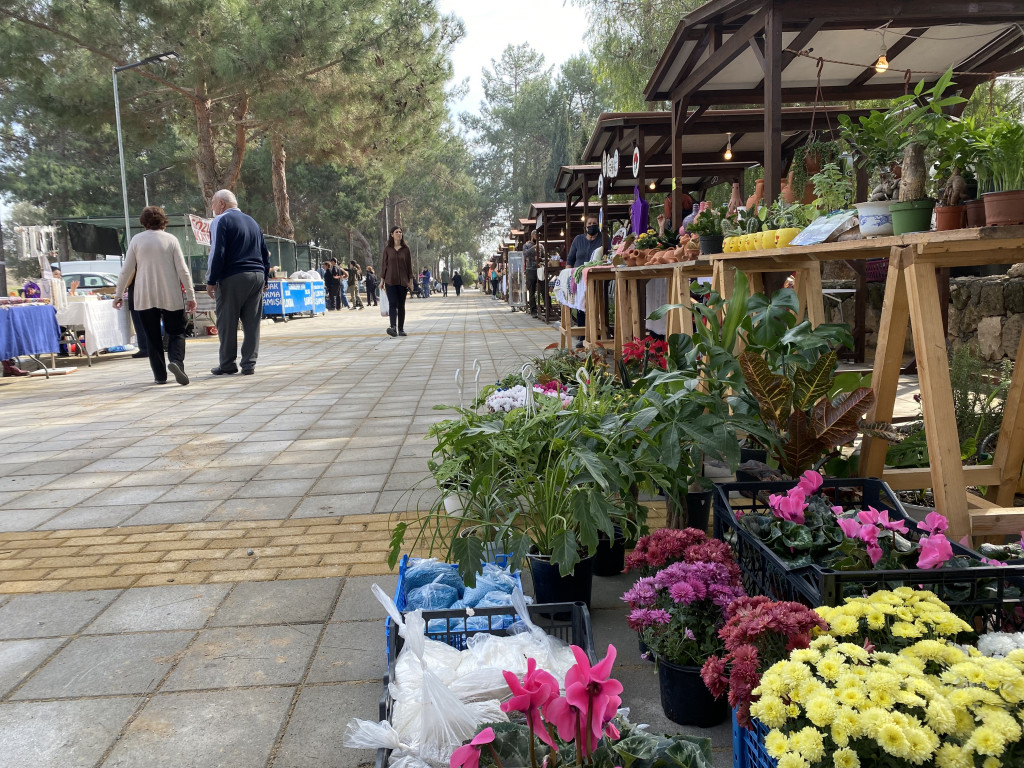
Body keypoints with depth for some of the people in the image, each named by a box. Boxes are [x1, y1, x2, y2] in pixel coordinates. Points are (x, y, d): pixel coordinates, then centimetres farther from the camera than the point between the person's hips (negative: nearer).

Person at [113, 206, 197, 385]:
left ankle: (160, 375, 9)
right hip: (170, 297, -1)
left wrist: (119, 294, 11)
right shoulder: (171, 239, -1)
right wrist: (190, 295, 1)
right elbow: (183, 270, -4)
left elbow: (126, 271, 2)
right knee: (176, 332, 7)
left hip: (145, 298, 1)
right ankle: (176, 361, -20)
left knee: (152, 336, 9)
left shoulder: (137, 240, 2)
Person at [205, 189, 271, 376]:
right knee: (252, 322, 6)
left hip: (232, 278, -6)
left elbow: (218, 253, -13)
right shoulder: (252, 222, 18)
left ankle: (227, 364, 7)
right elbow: (265, 253, 18)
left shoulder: (220, 221, -3)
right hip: (257, 276, 6)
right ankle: (249, 364, 6)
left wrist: (211, 281, -10)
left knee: (227, 322, 3)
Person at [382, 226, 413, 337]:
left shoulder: (406, 249, 6)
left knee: (401, 305, 5)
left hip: (403, 281, 2)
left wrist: (411, 281, 4)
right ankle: (393, 327, -28)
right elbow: (383, 264, 6)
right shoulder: (387, 249, 4)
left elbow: (409, 265, 8)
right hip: (390, 281, -2)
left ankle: (401, 329, 11)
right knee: (393, 303, -15)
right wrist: (382, 280, 4)